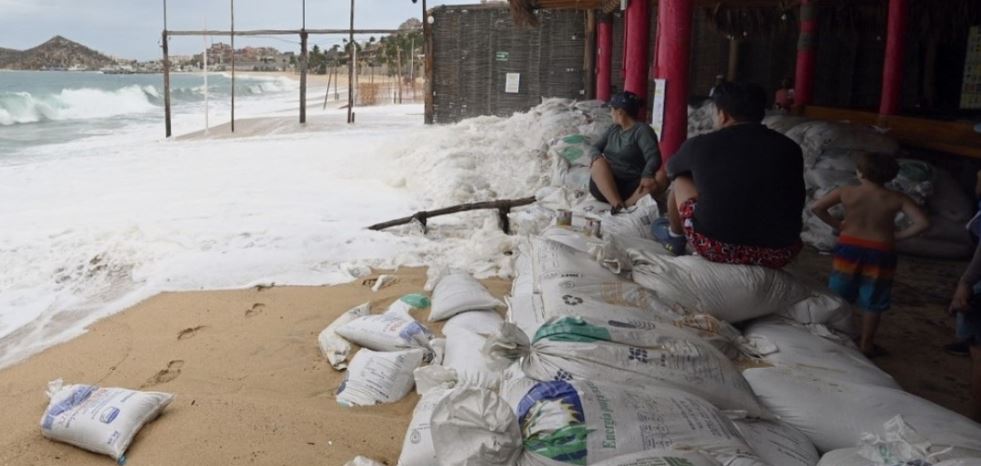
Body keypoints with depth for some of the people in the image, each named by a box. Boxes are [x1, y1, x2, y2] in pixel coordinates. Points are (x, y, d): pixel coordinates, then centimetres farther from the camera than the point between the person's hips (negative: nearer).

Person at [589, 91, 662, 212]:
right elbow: (597, 147, 18)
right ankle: (618, 205, -38)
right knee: (599, 161, -28)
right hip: (602, 186, 4)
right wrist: (596, 156, -8)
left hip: (629, 187, -4)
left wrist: (647, 175, -37)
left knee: (652, 184, -32)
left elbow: (654, 157, -15)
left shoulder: (642, 130, -2)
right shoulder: (613, 128, 17)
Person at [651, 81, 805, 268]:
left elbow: (671, 169, 24)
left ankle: (675, 238, 40)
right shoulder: (789, 148, 5)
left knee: (681, 179, 23)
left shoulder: (700, 144, 0)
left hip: (714, 247, -2)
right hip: (778, 253, 2)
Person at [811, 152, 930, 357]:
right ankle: (866, 344, 22)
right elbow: (923, 223, -16)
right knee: (873, 302, 13)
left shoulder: (845, 193, -9)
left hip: (849, 248, 1)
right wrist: (897, 236, -3)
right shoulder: (897, 199, -10)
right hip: (880, 253, -1)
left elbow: (816, 208, -6)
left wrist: (838, 225, 4)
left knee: (839, 296, 16)